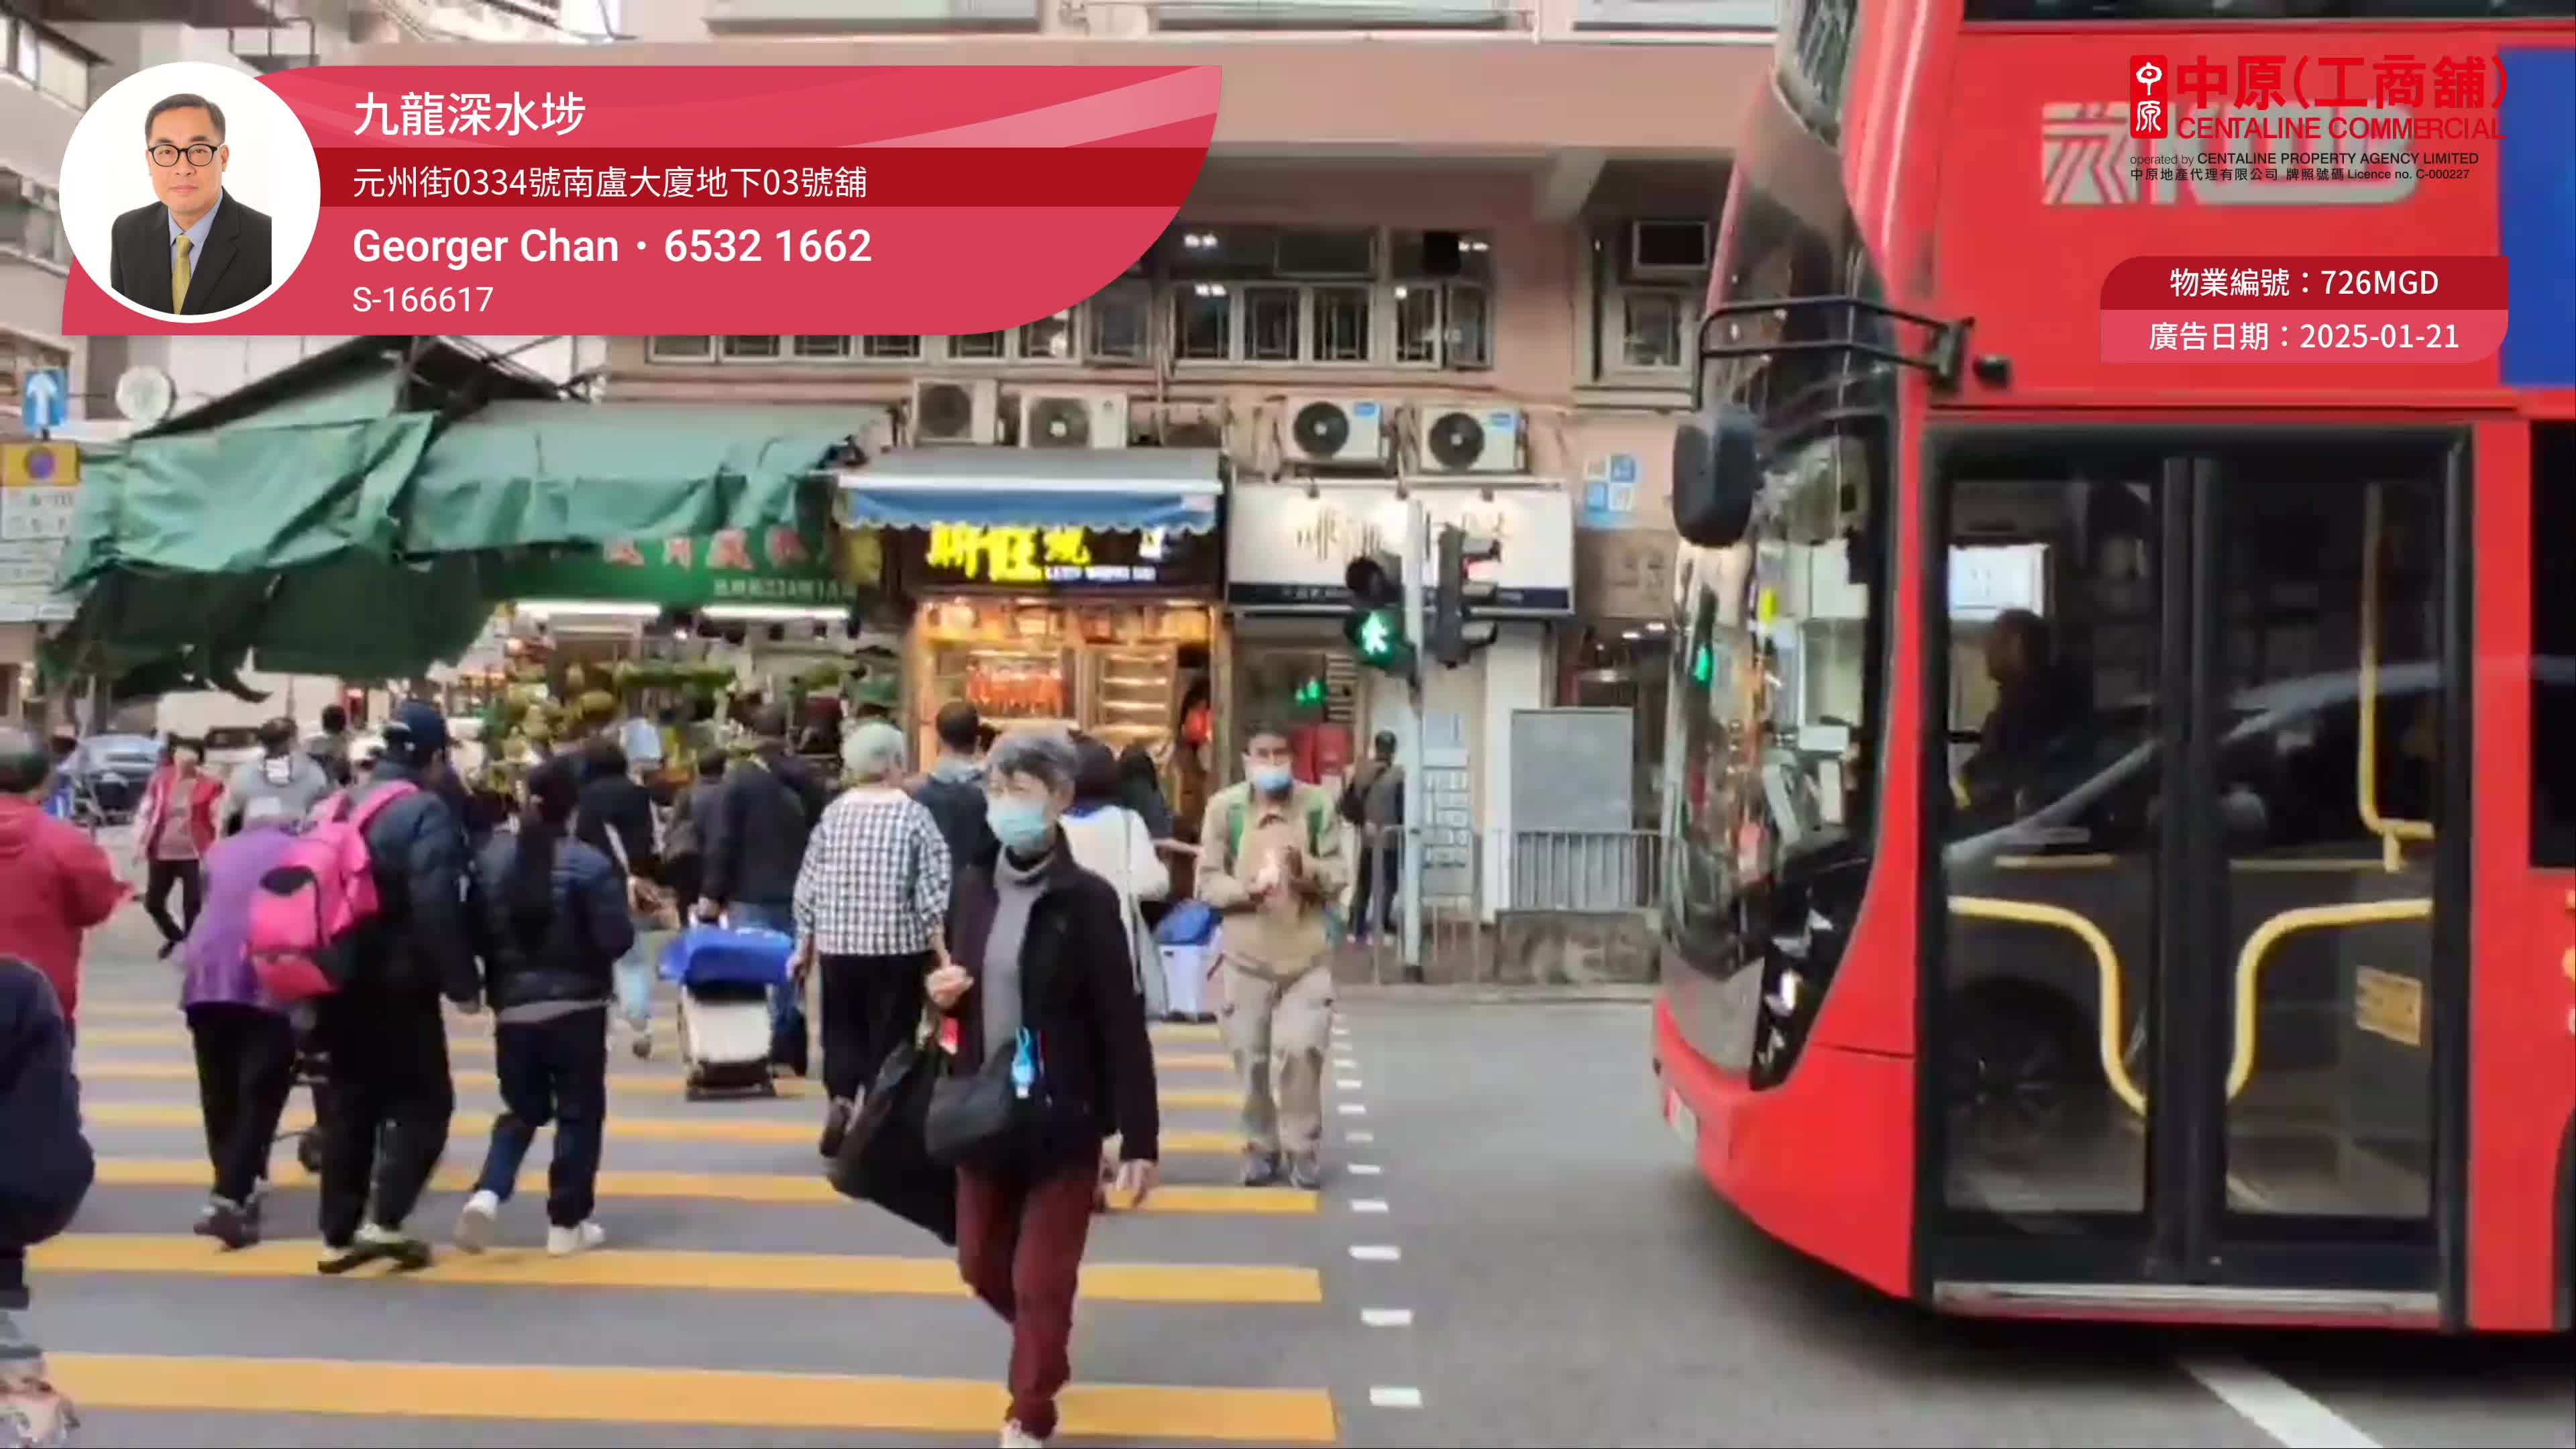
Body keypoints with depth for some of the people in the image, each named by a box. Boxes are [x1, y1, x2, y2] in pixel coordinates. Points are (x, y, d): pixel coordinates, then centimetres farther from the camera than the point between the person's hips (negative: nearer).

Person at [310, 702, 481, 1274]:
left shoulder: (342, 806, 13)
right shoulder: (426, 812, -13)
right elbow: (437, 910, -22)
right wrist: (463, 982, -16)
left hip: (343, 982, 8)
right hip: (400, 986, -8)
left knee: (349, 1105, 14)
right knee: (423, 1103, 3)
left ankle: (338, 1234, 15)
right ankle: (384, 1220, -9)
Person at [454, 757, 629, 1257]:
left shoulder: (492, 857, 0)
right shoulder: (589, 863, -14)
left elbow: (476, 929, 6)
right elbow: (617, 939, -15)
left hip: (512, 1004, 4)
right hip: (576, 1004, -4)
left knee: (522, 1109, 18)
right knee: (579, 1112, 9)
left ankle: (487, 1193, -4)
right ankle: (568, 1222, 11)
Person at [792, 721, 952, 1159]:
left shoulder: (833, 814, 2)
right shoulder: (914, 815, -6)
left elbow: (809, 886, 5)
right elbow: (933, 891, -10)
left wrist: (804, 944, 14)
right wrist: (940, 949, -4)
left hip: (838, 943, 3)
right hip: (898, 945, -3)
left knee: (842, 1027, 16)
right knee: (890, 1034, 7)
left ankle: (840, 1098, -4)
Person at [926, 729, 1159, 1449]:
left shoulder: (1087, 898, -14)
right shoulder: (976, 887, 2)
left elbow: (1122, 1025, -13)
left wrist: (1140, 1140, -15)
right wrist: (945, 994, -8)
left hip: (1064, 1119, -5)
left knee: (1042, 1279, 3)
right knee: (981, 1264, 18)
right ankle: (1042, 1344, 47)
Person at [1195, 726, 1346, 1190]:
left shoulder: (1317, 806, -2)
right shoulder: (1224, 807, -4)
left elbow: (1338, 881, 0)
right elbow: (1207, 882, -3)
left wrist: (1305, 867, -21)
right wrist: (1244, 890, -22)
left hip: (1307, 954, 0)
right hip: (1247, 955, 1)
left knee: (1301, 1049, -11)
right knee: (1251, 1058, 6)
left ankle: (1304, 1148, 8)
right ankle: (1261, 1146, 26)